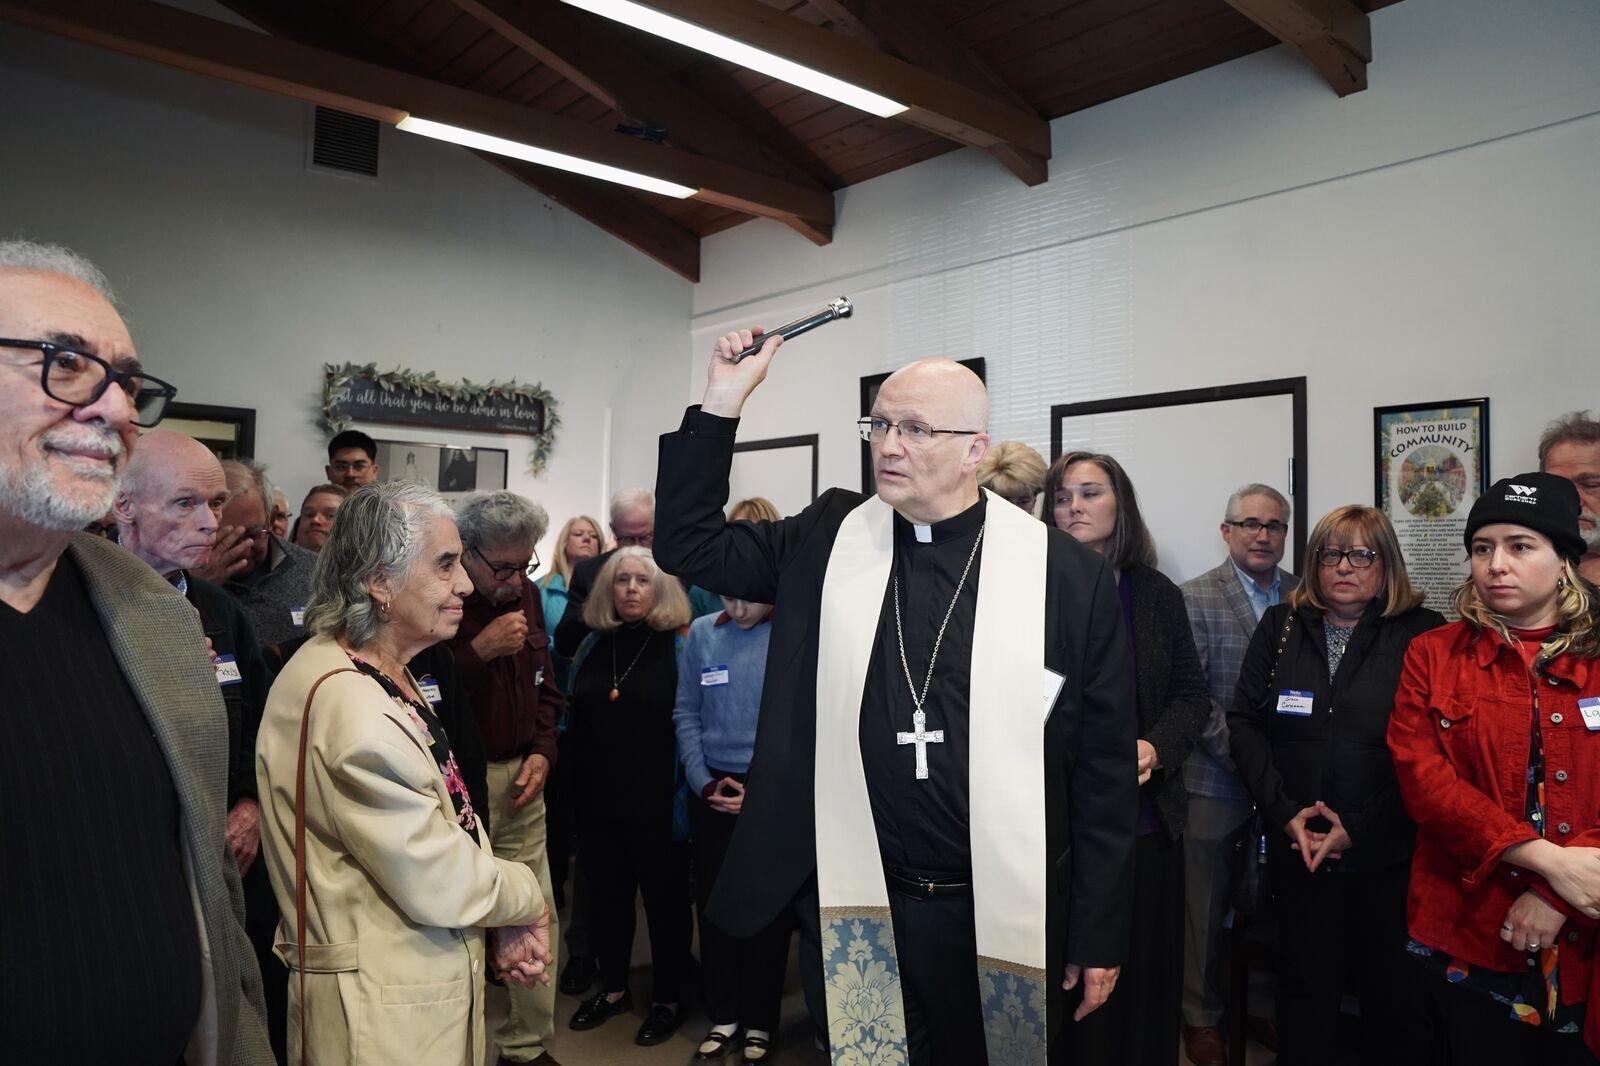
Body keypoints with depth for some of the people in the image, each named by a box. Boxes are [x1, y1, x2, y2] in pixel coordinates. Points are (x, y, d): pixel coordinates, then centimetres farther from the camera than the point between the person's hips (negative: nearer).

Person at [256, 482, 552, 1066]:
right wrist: (527, 897, -6)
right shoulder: (346, 701, -27)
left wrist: (503, 921, -5)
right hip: (382, 1012, -9)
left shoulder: (387, 677, 6)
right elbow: (437, 881, -24)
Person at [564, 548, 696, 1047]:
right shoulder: (592, 644, 6)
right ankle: (613, 987, 36)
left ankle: (668, 999, 27)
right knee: (605, 894, 16)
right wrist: (575, 793, 10)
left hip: (657, 801, -4)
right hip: (598, 799, 5)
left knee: (664, 897, 10)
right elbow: (574, 721, 12)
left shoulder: (680, 645, -8)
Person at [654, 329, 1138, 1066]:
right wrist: (721, 403, -8)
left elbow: (1104, 768, -3)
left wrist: (1099, 936, 0)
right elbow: (688, 544, 2)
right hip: (857, 908, 2)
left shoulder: (1067, 574, -8)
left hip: (1006, 916, -2)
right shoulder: (829, 540, 1)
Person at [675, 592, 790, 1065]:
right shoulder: (702, 633, 1)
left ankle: (759, 1021, 25)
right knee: (714, 903, 11)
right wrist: (704, 783, -4)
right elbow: (686, 713, 4)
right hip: (712, 789, 3)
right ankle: (723, 1015, 28)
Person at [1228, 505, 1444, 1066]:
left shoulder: (1422, 633, -3)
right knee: (1306, 987, 13)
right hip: (1298, 850, 2)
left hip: (1391, 852, -2)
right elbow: (1244, 724, 2)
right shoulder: (1280, 627, 5)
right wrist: (1286, 811, -9)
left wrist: (1360, 827, -13)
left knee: (1396, 995, 11)